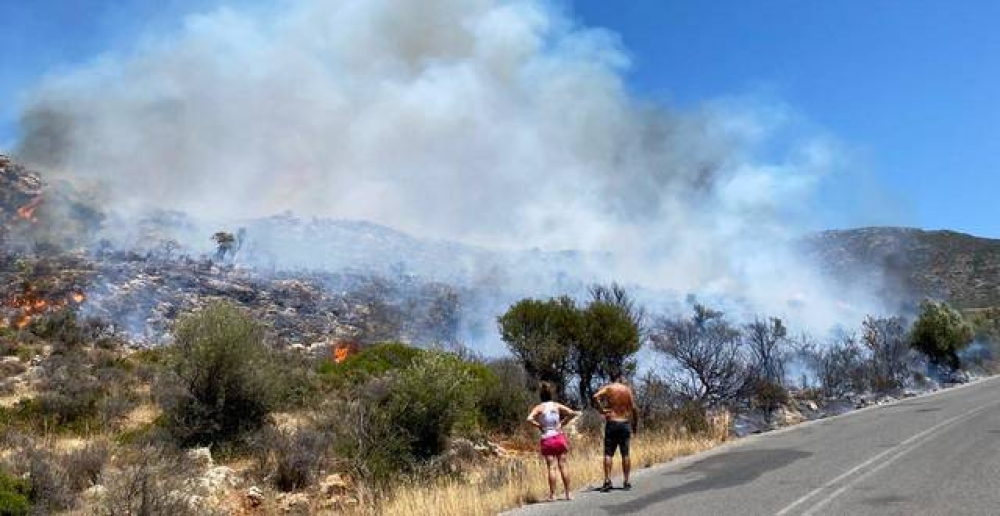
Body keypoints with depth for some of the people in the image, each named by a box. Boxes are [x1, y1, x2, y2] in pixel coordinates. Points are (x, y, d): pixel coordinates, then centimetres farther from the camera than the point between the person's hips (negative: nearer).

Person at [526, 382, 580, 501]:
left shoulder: (539, 408, -4)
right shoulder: (557, 406, 1)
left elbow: (529, 419, -19)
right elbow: (573, 413, -6)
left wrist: (539, 426, -5)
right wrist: (562, 423, 2)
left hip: (547, 439, -1)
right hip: (559, 437, 1)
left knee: (551, 467, 0)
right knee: (562, 466, 6)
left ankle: (552, 495, -1)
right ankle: (568, 494, 9)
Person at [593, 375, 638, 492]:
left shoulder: (608, 388, 2)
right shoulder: (627, 390, 6)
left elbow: (596, 396, -16)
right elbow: (634, 408, 0)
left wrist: (601, 409, -7)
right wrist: (635, 424, 7)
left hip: (611, 423, -1)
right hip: (625, 424, 1)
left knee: (608, 453, -1)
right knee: (625, 454, 6)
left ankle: (607, 481, -10)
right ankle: (626, 482, 9)